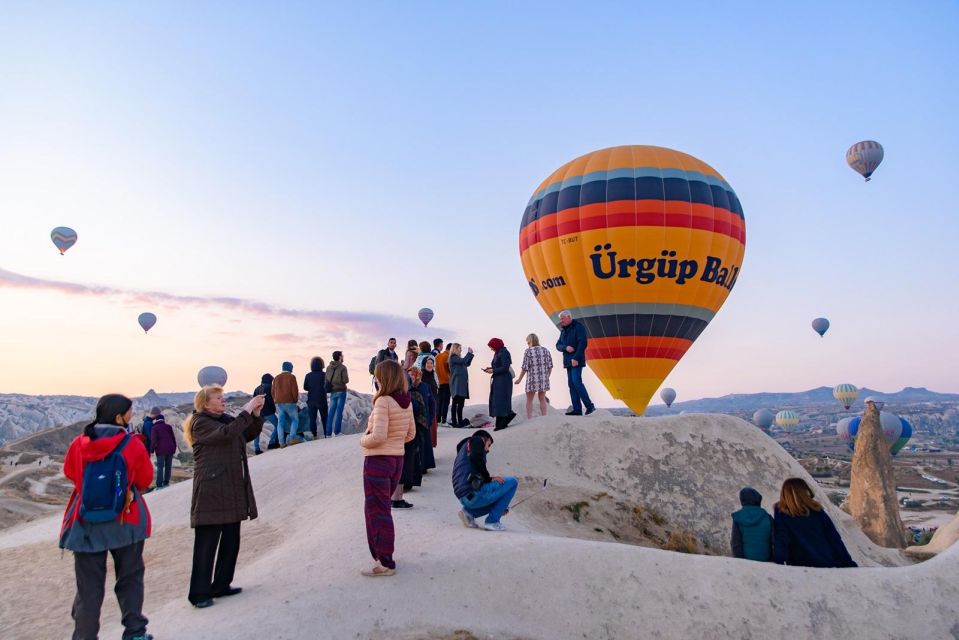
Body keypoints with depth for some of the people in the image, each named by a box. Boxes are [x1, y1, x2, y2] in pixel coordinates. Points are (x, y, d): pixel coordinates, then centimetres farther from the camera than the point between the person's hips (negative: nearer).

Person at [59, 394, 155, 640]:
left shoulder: (79, 444, -7)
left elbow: (69, 472, 11)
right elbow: (145, 480, -2)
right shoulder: (133, 445, -13)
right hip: (126, 521, -1)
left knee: (89, 584, 10)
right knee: (130, 578, 14)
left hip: (86, 523, 1)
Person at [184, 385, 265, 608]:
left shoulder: (226, 419, 15)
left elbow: (250, 433, 16)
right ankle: (199, 593, 4)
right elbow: (227, 433, -25)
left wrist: (256, 414, 0)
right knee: (207, 543, -4)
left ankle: (221, 585, 24)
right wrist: (247, 410, -21)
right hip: (211, 492, -8)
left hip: (232, 490, 8)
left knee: (231, 540, 13)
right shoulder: (200, 423, -9)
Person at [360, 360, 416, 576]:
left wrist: (363, 441, -6)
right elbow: (411, 434, 11)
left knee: (377, 511, 3)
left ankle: (385, 563, 10)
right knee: (382, 508, 21)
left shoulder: (383, 402, -19)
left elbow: (378, 437, -24)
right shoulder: (406, 401, 4)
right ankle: (381, 553, 31)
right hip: (397, 459, 8)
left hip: (378, 461, -8)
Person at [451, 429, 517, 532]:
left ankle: (469, 512, 11)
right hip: (472, 494, -9)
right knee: (512, 482, 0)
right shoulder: (476, 440, 7)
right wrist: (489, 478, -7)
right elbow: (475, 458, -17)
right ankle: (492, 521, -2)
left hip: (464, 498, 9)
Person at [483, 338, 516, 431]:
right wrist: (491, 368, 4)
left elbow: (505, 368, -20)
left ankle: (501, 423, -5)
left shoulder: (504, 353, -13)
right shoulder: (497, 353, 15)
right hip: (497, 380, 10)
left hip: (503, 380, -10)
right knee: (495, 401, 7)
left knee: (500, 400, -9)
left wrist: (493, 371, -15)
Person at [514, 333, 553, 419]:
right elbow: (550, 366, 3)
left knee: (529, 400, 11)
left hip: (532, 379, -4)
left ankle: (529, 419, 7)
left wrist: (519, 379, 1)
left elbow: (525, 368, -10)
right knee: (542, 399, 16)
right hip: (544, 379, 4)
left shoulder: (528, 351, -11)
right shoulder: (546, 350, 2)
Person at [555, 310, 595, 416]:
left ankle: (589, 406, -13)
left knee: (576, 381, -17)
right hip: (568, 361, 8)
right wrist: (565, 347, -9)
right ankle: (577, 409, 4)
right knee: (571, 384, 4)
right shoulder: (563, 330, 18)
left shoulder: (578, 327, -6)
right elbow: (558, 345, 14)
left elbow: (583, 343, -15)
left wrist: (576, 358, -20)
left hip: (576, 361, -8)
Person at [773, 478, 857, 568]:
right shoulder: (817, 510, 2)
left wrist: (779, 565, -17)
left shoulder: (780, 513, -6)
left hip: (800, 570, -3)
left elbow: (780, 543, -14)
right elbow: (835, 540, 3)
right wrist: (849, 564, 8)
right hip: (829, 564, 3)